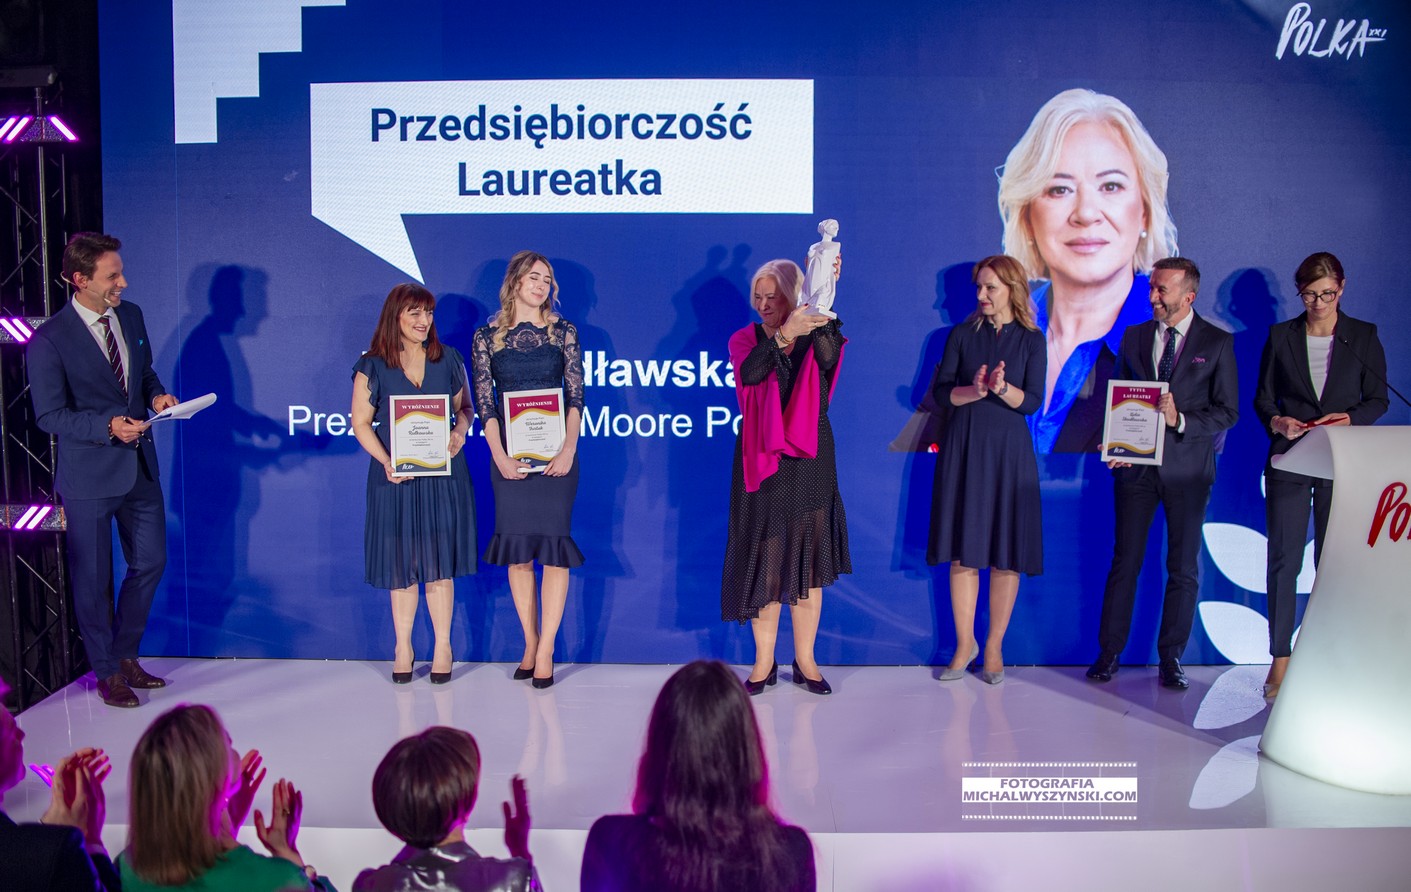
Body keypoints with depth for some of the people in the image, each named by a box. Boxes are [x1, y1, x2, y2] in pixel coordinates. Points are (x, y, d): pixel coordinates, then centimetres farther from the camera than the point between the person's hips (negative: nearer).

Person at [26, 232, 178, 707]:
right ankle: (107, 672, 26)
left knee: (150, 563, 13)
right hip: (89, 476, -6)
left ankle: (126, 655, 33)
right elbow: (49, 415, -13)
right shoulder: (49, 339, -14)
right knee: (93, 579, 8)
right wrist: (107, 427, -26)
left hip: (140, 467, 6)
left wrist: (156, 395, -5)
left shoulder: (131, 315, 4)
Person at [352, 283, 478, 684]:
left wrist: (460, 432, -9)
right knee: (401, 565, 6)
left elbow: (464, 406, 13)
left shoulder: (448, 360, 7)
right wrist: (386, 460, -14)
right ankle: (403, 648, 19)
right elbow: (360, 422, 0)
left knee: (439, 562, 4)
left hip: (443, 473, 1)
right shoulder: (372, 366, 1)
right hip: (395, 475, -1)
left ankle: (443, 647, 15)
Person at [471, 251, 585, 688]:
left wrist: (569, 448, -11)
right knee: (517, 548, 4)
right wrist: (500, 455, -10)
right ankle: (529, 644, 16)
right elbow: (484, 402, 2)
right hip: (510, 456, 1)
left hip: (555, 454, -1)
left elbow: (576, 395, 1)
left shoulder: (563, 332, 6)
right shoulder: (487, 337, 6)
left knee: (553, 544, -4)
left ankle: (545, 651, 2)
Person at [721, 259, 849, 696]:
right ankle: (764, 663, 14)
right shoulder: (746, 339, 2)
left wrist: (823, 313, -35)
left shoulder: (816, 339, 2)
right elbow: (747, 373, -20)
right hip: (762, 462, 0)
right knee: (764, 560, 2)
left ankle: (805, 661, 17)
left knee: (808, 559, 5)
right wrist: (782, 335, -34)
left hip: (809, 463, 0)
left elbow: (829, 359, -23)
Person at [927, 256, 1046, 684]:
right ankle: (965, 643, 17)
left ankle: (994, 647, 15)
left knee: (1007, 553, 2)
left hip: (1009, 450, -1)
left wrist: (1003, 389, -22)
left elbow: (1033, 402, -4)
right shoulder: (962, 334, 6)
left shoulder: (1031, 340, 4)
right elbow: (941, 392, 1)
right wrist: (975, 391, -17)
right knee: (963, 551, 3)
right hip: (964, 446, 1)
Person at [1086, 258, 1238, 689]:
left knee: (1184, 568, 5)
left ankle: (1171, 658, 16)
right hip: (1136, 462, 2)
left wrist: (1180, 420, -17)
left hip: (1187, 466, -1)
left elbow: (1228, 410, -1)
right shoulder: (1133, 337, 9)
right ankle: (1109, 652, 13)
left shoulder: (1217, 342, 1)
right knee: (1124, 562, 4)